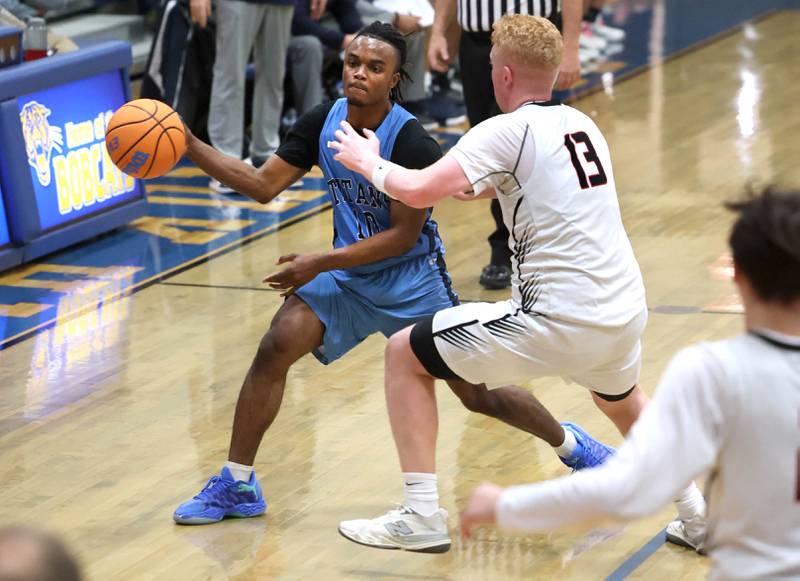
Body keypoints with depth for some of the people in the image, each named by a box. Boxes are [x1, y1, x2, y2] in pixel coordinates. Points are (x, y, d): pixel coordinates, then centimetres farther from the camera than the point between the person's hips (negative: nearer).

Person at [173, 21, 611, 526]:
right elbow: (264, 185, -3)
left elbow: (403, 236, -22)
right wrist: (191, 147, -14)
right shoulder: (323, 124, -7)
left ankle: (571, 444, 29)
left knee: (479, 395, 1)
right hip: (347, 276, 5)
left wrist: (319, 264, -24)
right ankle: (237, 485, -6)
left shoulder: (412, 144, -25)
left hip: (413, 284, -5)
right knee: (275, 348, -16)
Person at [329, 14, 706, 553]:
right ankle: (695, 513, 40)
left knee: (405, 354, 7)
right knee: (621, 397, 41)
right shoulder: (582, 124, 14)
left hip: (559, 323, -7)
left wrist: (370, 163, 2)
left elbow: (420, 191, -16)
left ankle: (421, 515, 2)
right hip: (625, 315, 7)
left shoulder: (508, 130, -8)